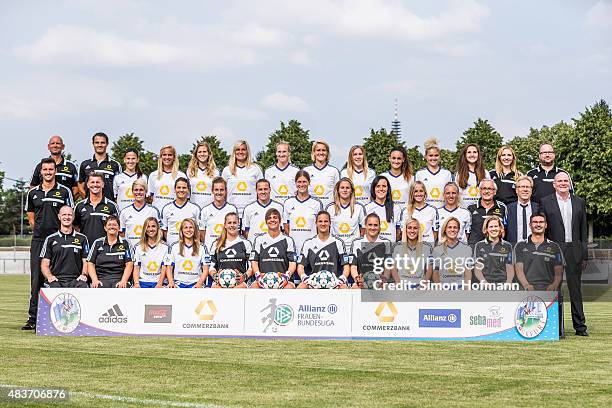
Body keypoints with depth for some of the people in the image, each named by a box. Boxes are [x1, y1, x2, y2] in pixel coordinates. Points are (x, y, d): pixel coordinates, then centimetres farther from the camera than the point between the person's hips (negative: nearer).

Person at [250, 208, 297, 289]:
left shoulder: (288, 240, 14)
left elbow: (293, 262, 7)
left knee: (290, 287, -35)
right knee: (254, 286, -34)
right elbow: (254, 261, 10)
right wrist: (258, 275, -11)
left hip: (281, 279, 0)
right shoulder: (259, 239, 17)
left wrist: (286, 275, -14)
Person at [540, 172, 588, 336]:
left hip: (574, 251, 2)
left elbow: (583, 230, 12)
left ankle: (580, 326, 10)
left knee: (576, 290, 5)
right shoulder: (545, 202, 3)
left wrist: (584, 254, 6)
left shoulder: (579, 202, 11)